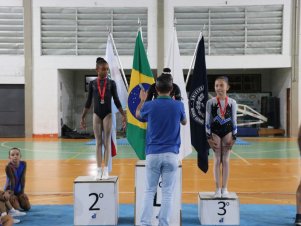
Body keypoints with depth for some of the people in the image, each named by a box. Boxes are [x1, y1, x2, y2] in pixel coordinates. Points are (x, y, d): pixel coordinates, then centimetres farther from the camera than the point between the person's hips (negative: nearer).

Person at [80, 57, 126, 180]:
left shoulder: (111, 83, -1)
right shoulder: (92, 84, 2)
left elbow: (116, 101, 2)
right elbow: (88, 102, 7)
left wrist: (123, 115, -2)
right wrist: (83, 117, 6)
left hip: (108, 115, -1)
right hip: (96, 115, 1)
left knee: (107, 141, 1)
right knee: (98, 142, 4)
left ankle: (105, 170, 6)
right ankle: (99, 170, 8)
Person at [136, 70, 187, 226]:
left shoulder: (149, 105, -3)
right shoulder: (178, 105, -2)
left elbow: (138, 115, 21)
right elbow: (184, 122, 20)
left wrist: (142, 100, 37)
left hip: (152, 154, 0)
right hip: (171, 154, 0)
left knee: (149, 191, 10)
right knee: (167, 193, 5)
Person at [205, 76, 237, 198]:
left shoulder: (232, 102, 0)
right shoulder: (210, 102, -2)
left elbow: (234, 121, 4)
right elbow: (208, 121, 0)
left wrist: (234, 137, 0)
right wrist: (209, 137, -5)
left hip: (228, 132, 1)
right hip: (215, 132, -1)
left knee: (226, 160, 4)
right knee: (217, 160, 3)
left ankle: (224, 188, 11)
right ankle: (218, 189, 9)